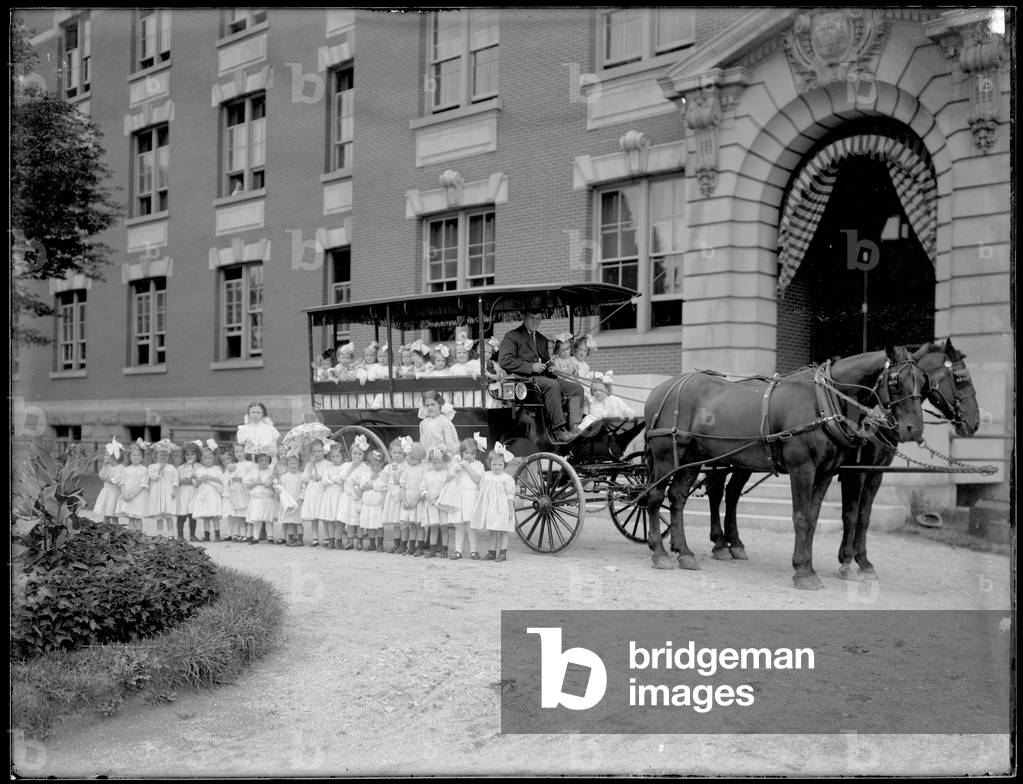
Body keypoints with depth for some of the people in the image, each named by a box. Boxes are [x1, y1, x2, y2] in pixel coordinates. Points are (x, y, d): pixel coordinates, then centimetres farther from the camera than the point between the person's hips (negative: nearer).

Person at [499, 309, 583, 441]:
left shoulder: (542, 340, 26)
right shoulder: (513, 336, 3)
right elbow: (504, 361, -10)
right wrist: (531, 367, -16)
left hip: (543, 377, 8)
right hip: (525, 379, -8)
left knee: (577, 389, -10)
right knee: (552, 385, -36)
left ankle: (574, 429, -20)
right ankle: (558, 430, -37)